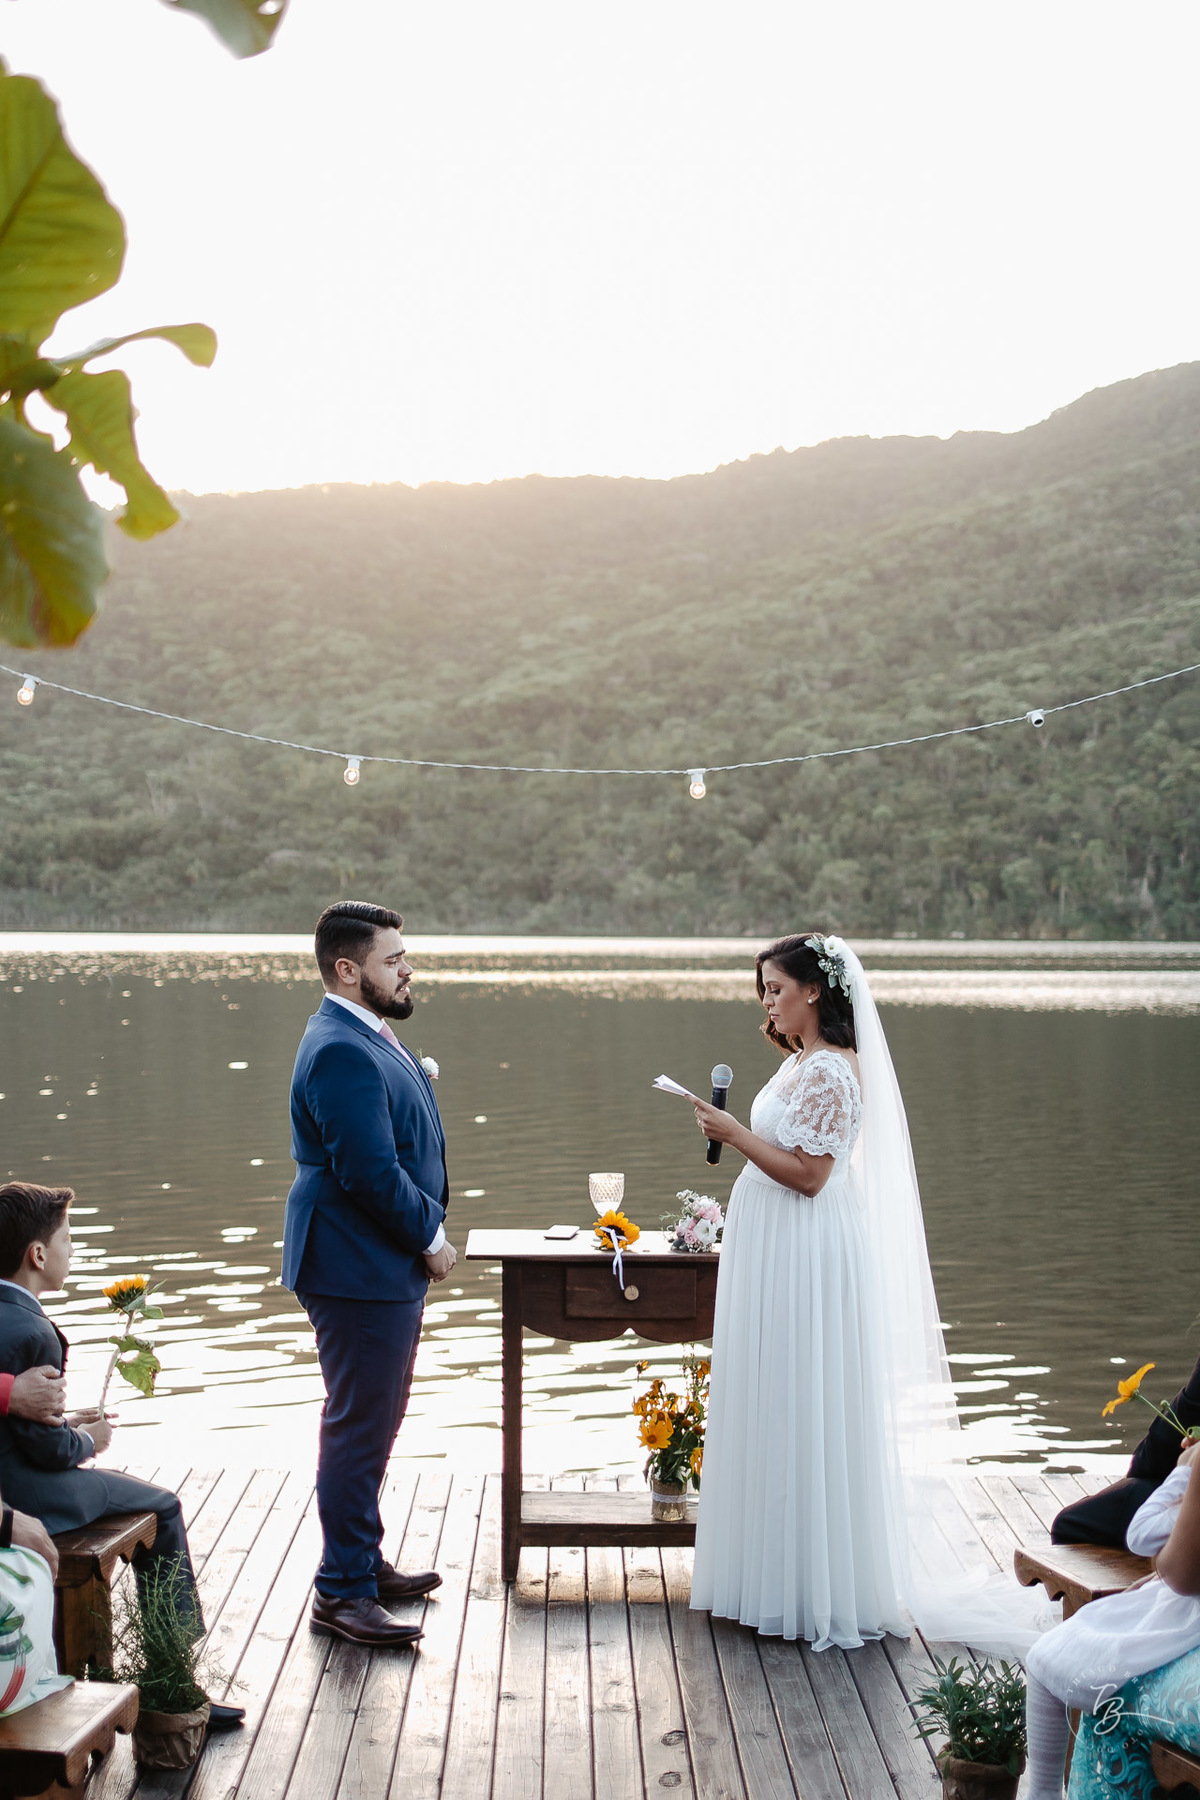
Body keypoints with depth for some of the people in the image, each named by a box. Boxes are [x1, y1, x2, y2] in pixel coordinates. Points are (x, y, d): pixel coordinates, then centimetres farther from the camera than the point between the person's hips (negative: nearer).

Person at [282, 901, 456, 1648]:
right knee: (359, 1429, -2)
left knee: (374, 1425, 19)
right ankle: (342, 1591, 8)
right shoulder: (341, 1052, -21)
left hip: (391, 1266, 11)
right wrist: (430, 1236, -13)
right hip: (360, 1270, -11)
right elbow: (370, 1171, -25)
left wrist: (427, 1230, 10)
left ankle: (363, 1560, 32)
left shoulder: (371, 1038, 13)